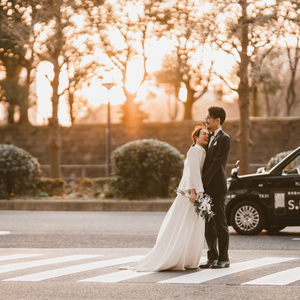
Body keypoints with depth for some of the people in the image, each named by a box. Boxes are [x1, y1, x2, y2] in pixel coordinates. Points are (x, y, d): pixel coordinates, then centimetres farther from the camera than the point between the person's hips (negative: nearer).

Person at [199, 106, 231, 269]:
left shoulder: (224, 139, -9)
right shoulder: (209, 138, 17)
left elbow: (217, 163, -17)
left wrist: (202, 182, -19)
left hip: (216, 187, -8)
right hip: (206, 187, 8)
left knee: (220, 224, -3)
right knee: (208, 225, 10)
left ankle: (223, 259, 2)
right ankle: (212, 257, 16)